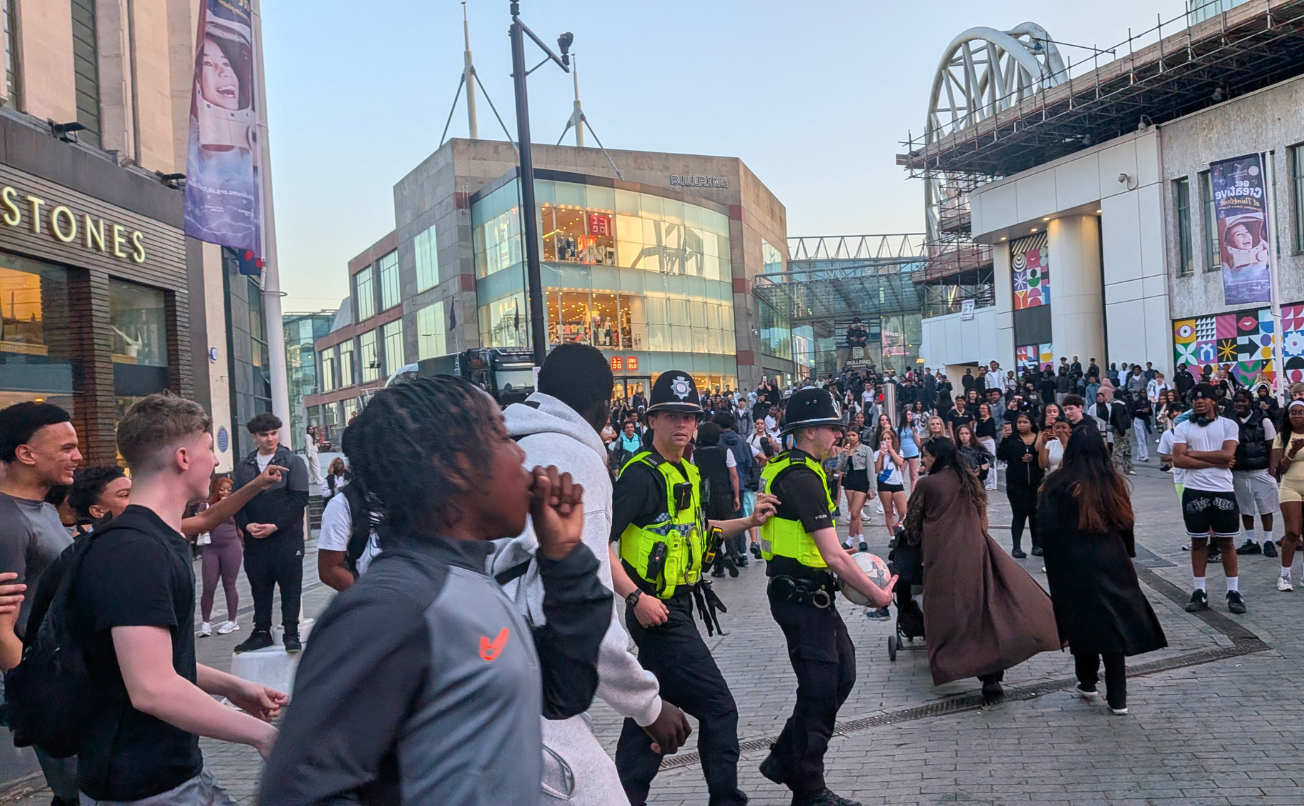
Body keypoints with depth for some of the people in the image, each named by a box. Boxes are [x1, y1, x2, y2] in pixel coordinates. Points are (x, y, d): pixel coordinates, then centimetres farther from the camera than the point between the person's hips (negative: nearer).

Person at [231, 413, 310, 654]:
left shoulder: (293, 462, 0)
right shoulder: (244, 467, 12)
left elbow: (299, 498, -8)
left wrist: (275, 525, -14)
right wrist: (247, 525, -8)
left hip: (287, 537, -4)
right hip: (255, 540, 4)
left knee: (290, 587, 0)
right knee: (259, 588, 9)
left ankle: (291, 634, 7)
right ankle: (261, 632, 19)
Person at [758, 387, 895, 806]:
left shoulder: (785, 468, 10)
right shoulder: (804, 480, -22)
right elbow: (834, 557, -23)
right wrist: (877, 594, -13)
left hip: (807, 593, 10)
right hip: (803, 596, -10)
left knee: (842, 674, 16)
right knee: (820, 689, 1)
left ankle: (784, 759, 25)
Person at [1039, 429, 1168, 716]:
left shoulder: (1058, 484, -8)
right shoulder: (1114, 483, 2)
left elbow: (1048, 529, -10)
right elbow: (1126, 523, 6)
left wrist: (1054, 565, 1)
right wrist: (1125, 557, 17)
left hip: (1073, 566, -2)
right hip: (1111, 563, 3)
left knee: (1082, 623, 13)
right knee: (1114, 623, 6)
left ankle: (1088, 684, 21)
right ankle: (1117, 698, 6)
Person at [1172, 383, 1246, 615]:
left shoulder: (1228, 425, 1)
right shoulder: (1182, 428, 2)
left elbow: (1227, 454, -14)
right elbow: (1178, 460, -9)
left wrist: (1193, 453, -9)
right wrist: (1215, 461, -12)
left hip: (1223, 491, -1)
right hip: (1195, 491, 1)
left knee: (1226, 542, 6)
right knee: (1198, 542, 7)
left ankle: (1234, 591, 14)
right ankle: (1200, 592, 13)